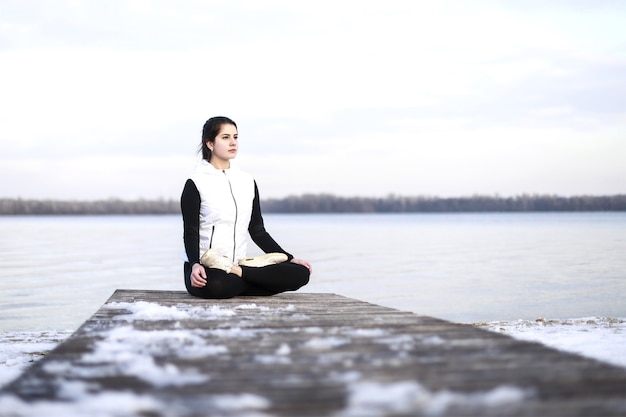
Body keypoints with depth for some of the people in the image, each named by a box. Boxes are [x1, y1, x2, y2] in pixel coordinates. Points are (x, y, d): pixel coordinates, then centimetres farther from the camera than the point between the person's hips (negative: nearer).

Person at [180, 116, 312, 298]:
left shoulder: (247, 181, 14)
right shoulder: (196, 184, -1)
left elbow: (257, 231, 16)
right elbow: (190, 233, -7)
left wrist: (290, 258, 7)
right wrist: (195, 264, -27)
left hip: (237, 262, 6)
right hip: (206, 269, -6)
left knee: (300, 273, -17)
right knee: (217, 285, -43)